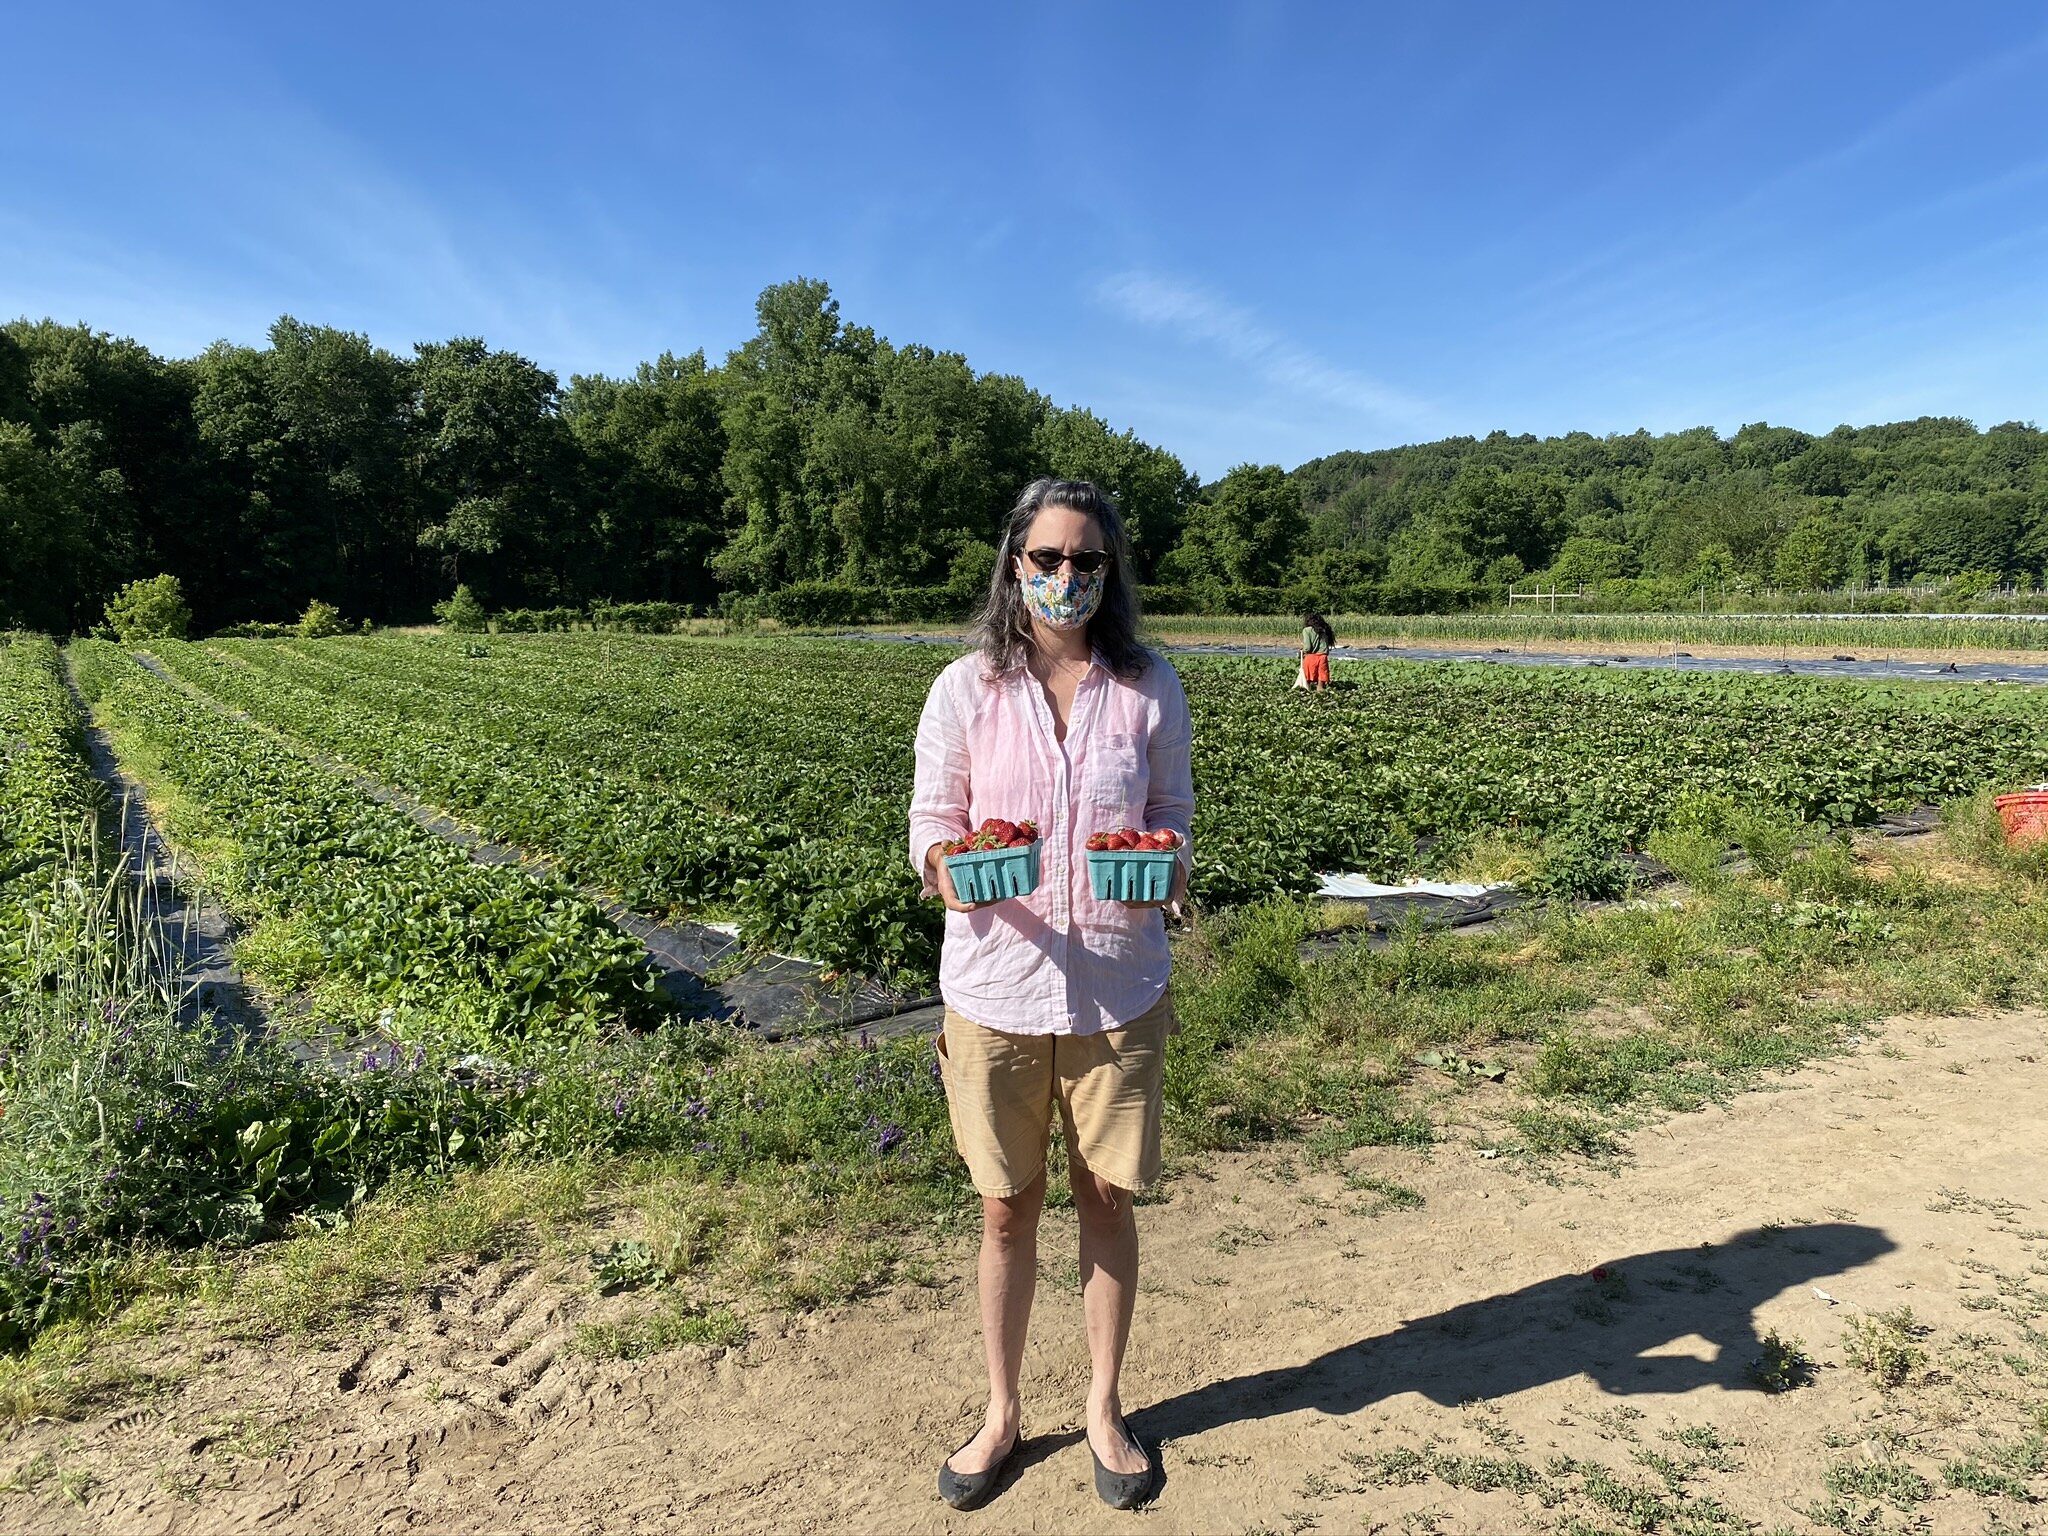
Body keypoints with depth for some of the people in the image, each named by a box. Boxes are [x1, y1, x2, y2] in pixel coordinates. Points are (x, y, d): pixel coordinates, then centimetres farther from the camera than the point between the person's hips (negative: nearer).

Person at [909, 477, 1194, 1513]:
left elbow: (1174, 817, 6)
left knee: (1108, 1200, 14)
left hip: (1117, 988, 1)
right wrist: (945, 868, -22)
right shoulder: (966, 688, -4)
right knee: (1006, 1207, 13)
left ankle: (1105, 1410, 37)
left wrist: (1172, 869, -15)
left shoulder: (1149, 690, -1)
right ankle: (1000, 1412, 36)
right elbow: (930, 822, 0)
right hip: (995, 984, 0)